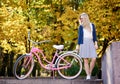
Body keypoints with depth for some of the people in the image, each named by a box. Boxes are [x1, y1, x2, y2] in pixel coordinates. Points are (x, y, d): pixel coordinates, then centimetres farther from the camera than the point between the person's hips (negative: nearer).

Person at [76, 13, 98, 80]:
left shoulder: (92, 25, 14)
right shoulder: (81, 26, 11)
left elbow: (94, 35, 12)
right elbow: (79, 36, 10)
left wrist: (96, 43, 2)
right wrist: (78, 45, 4)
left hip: (91, 43, 1)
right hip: (84, 43, -1)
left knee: (94, 59, -12)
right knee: (86, 60, -5)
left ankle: (90, 72, 5)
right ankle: (88, 76, -3)